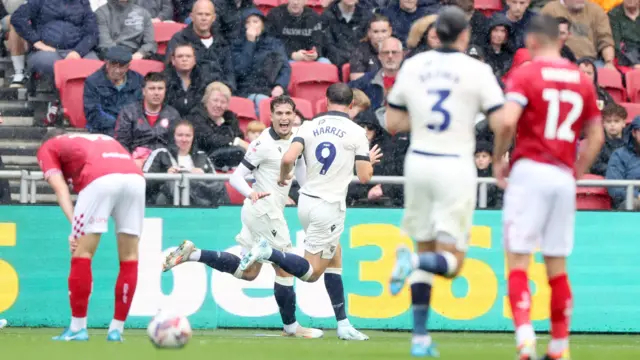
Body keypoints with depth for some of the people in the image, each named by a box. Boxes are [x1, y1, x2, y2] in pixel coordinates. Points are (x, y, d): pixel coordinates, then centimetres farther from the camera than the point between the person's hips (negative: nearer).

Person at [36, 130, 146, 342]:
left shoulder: (48, 147, 26)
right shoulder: (104, 140, 41)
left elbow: (60, 187, 9)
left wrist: (74, 225, -2)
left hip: (100, 179, -5)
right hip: (135, 177, 5)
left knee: (82, 254, 4)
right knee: (129, 257, 12)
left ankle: (78, 328, 5)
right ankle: (117, 329, 15)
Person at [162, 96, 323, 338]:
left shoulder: (293, 141, 10)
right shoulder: (264, 144, -15)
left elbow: (303, 178, 15)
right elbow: (236, 177, -16)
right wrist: (250, 193, -34)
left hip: (260, 212, 9)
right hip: (264, 209, -9)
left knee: (248, 272, 13)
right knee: (285, 268, -3)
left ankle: (191, 254, 13)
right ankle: (290, 326, 8)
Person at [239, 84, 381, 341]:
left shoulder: (309, 126, 2)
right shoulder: (356, 132, -6)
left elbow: (288, 158, -11)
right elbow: (364, 177, -7)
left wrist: (283, 178, 10)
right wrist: (370, 161, 15)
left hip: (306, 202, 6)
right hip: (329, 206, -6)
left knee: (335, 256, 18)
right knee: (311, 272, -1)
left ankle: (343, 324, 16)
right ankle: (268, 252, -26)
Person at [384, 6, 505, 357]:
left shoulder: (412, 66, 5)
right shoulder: (476, 71, -6)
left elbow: (392, 123, 9)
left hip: (419, 161, 4)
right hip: (455, 167, -4)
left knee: (426, 247, 15)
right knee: (452, 261, 2)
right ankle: (412, 262, -32)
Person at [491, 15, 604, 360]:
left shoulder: (526, 74, -4)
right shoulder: (582, 79, 11)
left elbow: (507, 121, -17)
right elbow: (596, 137, 12)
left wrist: (498, 160, -2)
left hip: (529, 171, -5)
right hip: (564, 177, 5)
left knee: (518, 260, -4)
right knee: (558, 266, 12)